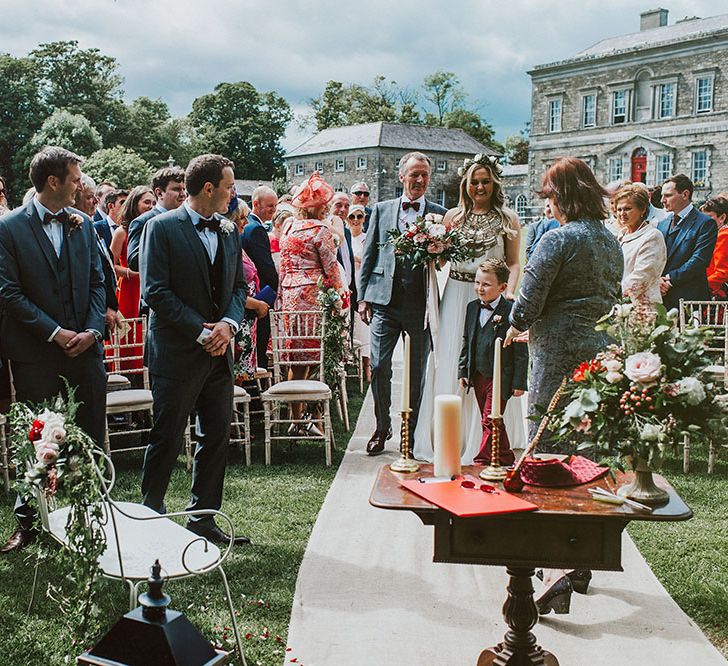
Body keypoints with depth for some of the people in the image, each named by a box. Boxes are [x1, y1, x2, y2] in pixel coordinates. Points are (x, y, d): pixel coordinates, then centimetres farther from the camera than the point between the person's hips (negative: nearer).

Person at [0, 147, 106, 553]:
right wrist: (55, 333, -13)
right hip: (36, 353, -3)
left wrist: (93, 330, -5)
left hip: (85, 348, 4)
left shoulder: (83, 224, 9)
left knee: (93, 439, 7)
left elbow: (97, 282, 9)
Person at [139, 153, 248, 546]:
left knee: (217, 439, 10)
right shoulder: (162, 228, -8)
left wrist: (229, 323, -6)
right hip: (177, 352, -6)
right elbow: (156, 292, -14)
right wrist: (201, 332, -17)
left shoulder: (228, 231, 12)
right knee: (167, 440, 1)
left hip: (219, 352, 7)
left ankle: (202, 519, 23)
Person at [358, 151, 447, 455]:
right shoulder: (382, 210, 9)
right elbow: (368, 255, 9)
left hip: (421, 304, 0)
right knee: (378, 366, -4)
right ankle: (382, 427, 15)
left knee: (418, 371, 8)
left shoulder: (440, 215, 6)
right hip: (384, 301, 0)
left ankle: (414, 429, 23)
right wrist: (363, 297, 4)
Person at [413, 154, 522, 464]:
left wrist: (509, 292, -12)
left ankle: (487, 439, 11)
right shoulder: (453, 216, 9)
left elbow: (513, 263, 2)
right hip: (456, 296, 2)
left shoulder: (507, 218, 4)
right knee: (451, 365, 2)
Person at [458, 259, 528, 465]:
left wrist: (519, 382, -12)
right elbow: (467, 341, 15)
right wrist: (463, 370, 11)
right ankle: (505, 458, 28)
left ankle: (482, 461, 1)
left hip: (500, 377, -7)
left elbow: (521, 350, -12)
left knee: (490, 420, -7)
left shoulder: (511, 311, -13)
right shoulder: (472, 307, 7)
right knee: (491, 421, 15)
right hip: (478, 375, 7)